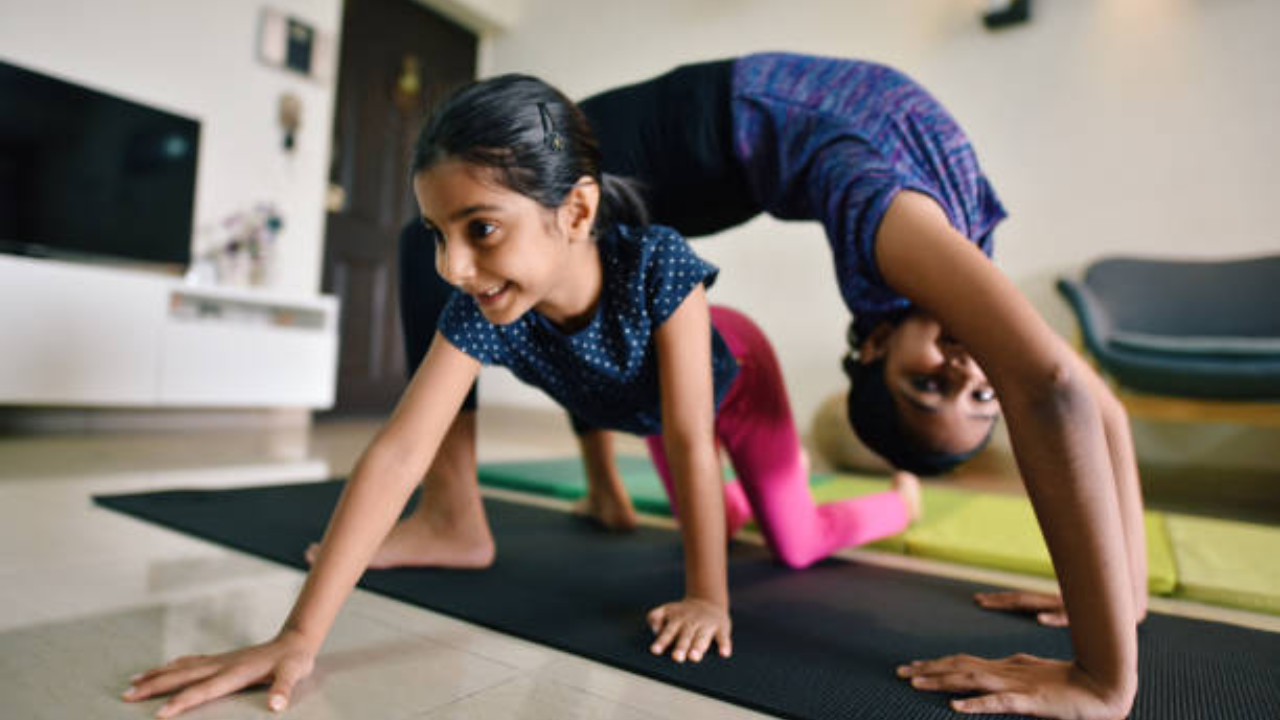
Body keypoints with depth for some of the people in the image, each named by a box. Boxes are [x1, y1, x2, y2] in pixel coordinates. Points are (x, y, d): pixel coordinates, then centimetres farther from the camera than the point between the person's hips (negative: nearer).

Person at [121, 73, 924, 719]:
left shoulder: (658, 265, -46)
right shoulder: (478, 312, -37)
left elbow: (690, 439, -41)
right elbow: (398, 453, -42)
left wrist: (707, 597, -34)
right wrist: (300, 635, -45)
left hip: (730, 375, -3)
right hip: (646, 414, 3)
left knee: (798, 545, 4)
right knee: (708, 513, 25)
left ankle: (899, 498, 37)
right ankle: (727, 509, 64)